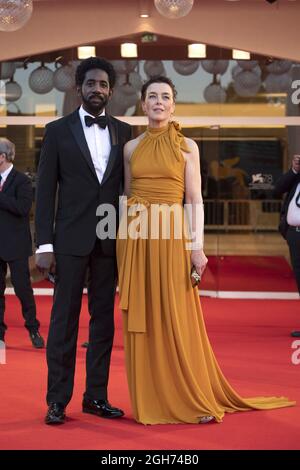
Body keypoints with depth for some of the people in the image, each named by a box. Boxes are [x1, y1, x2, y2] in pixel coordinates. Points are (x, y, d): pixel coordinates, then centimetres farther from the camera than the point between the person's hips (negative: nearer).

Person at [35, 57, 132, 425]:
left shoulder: (123, 132, 10)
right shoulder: (58, 131, 2)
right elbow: (45, 191, -1)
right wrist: (44, 245, -8)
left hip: (110, 240, 3)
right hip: (71, 239, -3)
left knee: (103, 318, 8)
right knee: (64, 319, -1)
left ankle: (96, 395, 17)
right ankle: (58, 400, 6)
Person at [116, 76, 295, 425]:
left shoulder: (187, 147, 3)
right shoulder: (132, 147, 10)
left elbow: (194, 200, -1)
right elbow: (127, 196, 13)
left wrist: (197, 246, -10)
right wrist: (122, 241, 8)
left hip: (171, 238, -3)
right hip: (135, 237, 3)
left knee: (177, 319, -2)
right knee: (141, 319, 4)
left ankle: (194, 399, 9)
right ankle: (149, 400, 13)